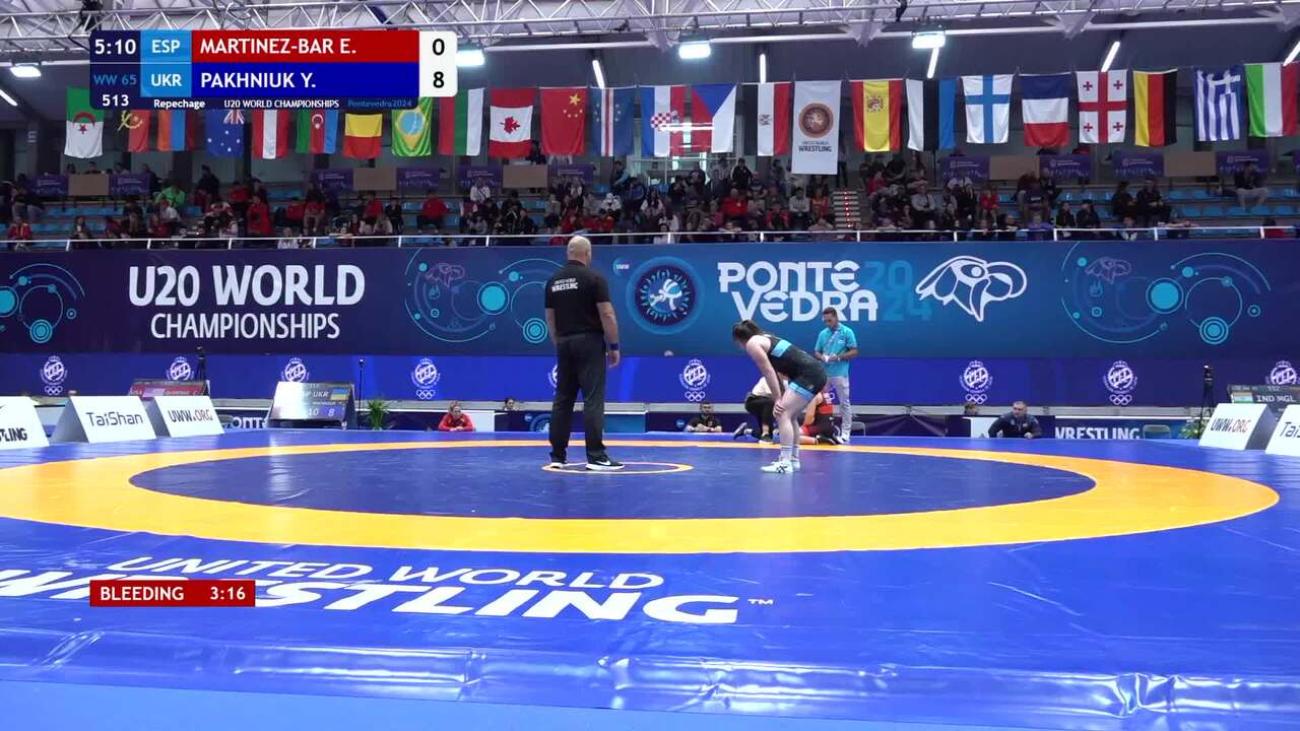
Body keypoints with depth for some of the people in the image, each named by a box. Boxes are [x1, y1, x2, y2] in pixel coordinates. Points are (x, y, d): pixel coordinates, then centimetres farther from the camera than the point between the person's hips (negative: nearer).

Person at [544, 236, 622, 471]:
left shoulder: (553, 281, 10)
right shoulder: (593, 278, -7)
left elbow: (550, 318, 14)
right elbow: (607, 314, -11)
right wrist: (614, 346, -4)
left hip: (564, 344, 6)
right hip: (589, 342, -6)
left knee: (562, 400, 9)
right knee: (593, 400, -5)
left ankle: (557, 456, 12)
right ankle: (595, 456, -7)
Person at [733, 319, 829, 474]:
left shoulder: (752, 344, -4)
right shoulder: (764, 338, 24)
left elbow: (768, 372, -9)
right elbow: (775, 371, 21)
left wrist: (778, 399, -7)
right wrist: (783, 396, 17)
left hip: (809, 375, -10)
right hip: (815, 372, 10)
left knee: (783, 414, -13)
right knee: (790, 416, 19)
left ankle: (785, 463, -18)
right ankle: (793, 459, 25)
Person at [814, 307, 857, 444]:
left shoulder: (847, 332, -3)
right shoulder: (823, 334, 10)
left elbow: (854, 352, -4)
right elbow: (817, 352, 15)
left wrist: (838, 357, -17)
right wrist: (822, 357, -9)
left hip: (840, 374, -5)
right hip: (824, 373, 5)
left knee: (844, 403, 0)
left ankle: (845, 433, 2)